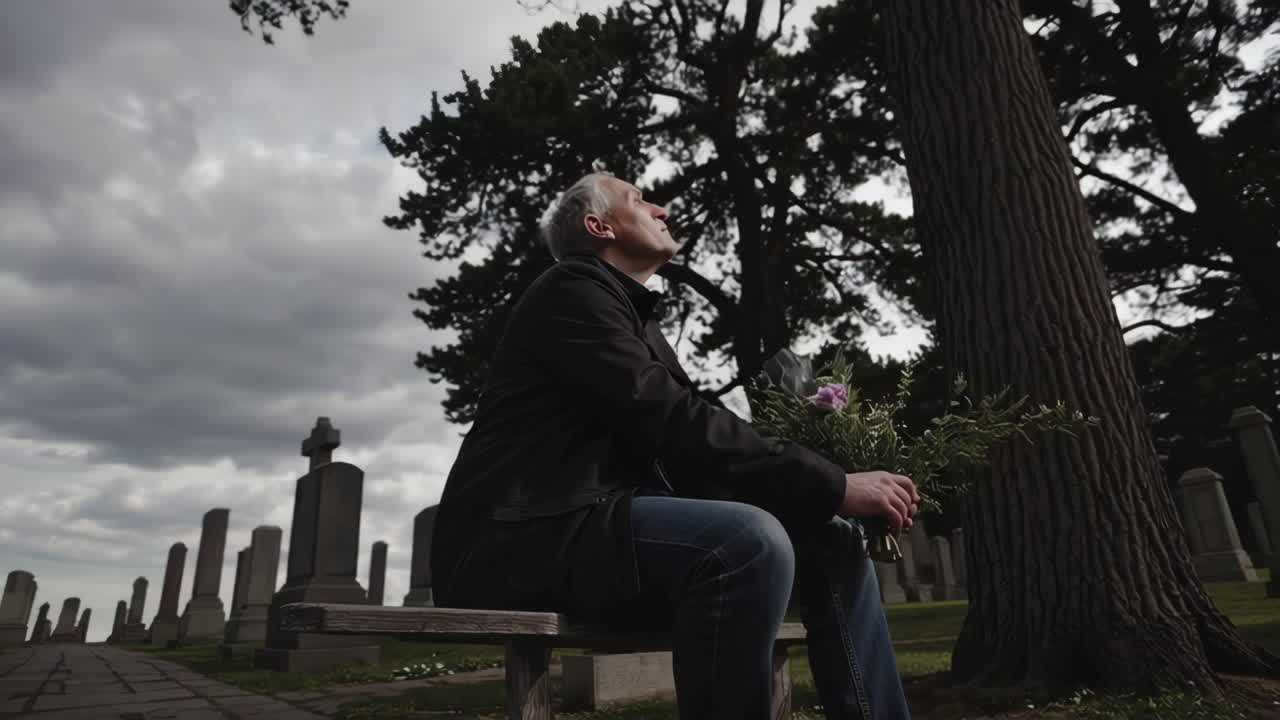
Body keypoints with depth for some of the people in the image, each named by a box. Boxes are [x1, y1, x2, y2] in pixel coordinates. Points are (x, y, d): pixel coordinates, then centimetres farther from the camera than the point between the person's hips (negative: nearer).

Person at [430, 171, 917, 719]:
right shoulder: (573, 288, -5)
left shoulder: (637, 320, 24)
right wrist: (832, 484, -17)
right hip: (528, 539, -9)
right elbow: (672, 424, -18)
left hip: (599, 526, 9)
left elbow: (680, 434, 14)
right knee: (750, 543, -33)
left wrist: (826, 488, 2)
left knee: (831, 536, 2)